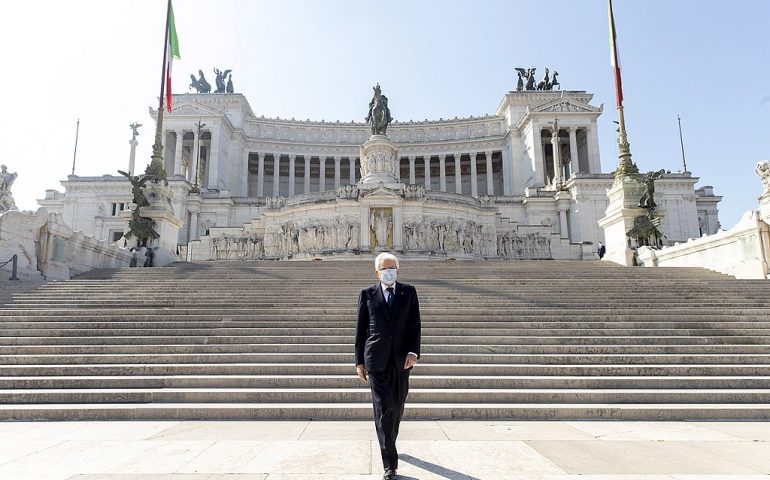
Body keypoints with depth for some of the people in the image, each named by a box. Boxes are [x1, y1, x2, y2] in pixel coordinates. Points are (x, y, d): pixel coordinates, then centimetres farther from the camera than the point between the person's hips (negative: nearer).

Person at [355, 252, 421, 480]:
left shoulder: (408, 292, 5)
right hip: (377, 360, -2)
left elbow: (415, 324, 2)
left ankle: (389, 443, 41)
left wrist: (413, 351, -11)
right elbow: (360, 329, 4)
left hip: (401, 359, 2)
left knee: (397, 406, 15)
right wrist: (359, 361, 2)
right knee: (382, 410, -4)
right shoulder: (367, 294, 2)